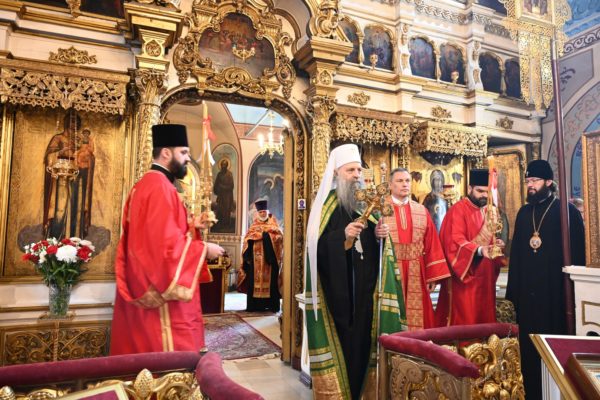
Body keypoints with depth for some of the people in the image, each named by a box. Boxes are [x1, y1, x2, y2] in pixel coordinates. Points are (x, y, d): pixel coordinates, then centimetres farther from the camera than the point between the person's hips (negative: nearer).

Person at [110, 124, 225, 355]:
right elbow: (166, 243, -25)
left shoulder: (146, 184, 16)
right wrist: (204, 249, -13)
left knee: (150, 355, 17)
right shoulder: (160, 186, -18)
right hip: (160, 293, -11)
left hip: (145, 289, 11)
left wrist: (190, 225, 11)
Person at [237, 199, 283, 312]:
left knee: (270, 280, -4)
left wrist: (266, 235, -10)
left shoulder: (273, 224, 10)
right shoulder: (254, 226, 16)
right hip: (256, 258, 2)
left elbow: (279, 236, -5)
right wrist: (261, 235, -5)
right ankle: (255, 304, 3)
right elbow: (247, 239, 6)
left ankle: (272, 305, -1)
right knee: (255, 280, -1)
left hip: (269, 256, -2)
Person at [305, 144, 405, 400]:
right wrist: (344, 236, -29)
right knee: (339, 339, 0)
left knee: (362, 338, 11)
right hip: (336, 288, -5)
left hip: (363, 286, 6)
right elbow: (318, 247, -16)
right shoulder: (326, 204, -7)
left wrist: (378, 233, -7)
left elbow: (369, 244, 14)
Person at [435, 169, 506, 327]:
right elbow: (456, 241, -21)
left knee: (483, 314, 12)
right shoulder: (458, 210, -11)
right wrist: (479, 250, -35)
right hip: (464, 275, -8)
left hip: (484, 275, 8)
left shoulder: (486, 211, 14)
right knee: (463, 318, -4)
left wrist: (495, 243, -2)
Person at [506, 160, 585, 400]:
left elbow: (577, 254, -4)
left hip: (555, 291, -4)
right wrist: (513, 291, 8)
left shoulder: (568, 211, -2)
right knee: (529, 344, 9)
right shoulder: (524, 213, 11)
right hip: (527, 291, 5)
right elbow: (516, 253, 10)